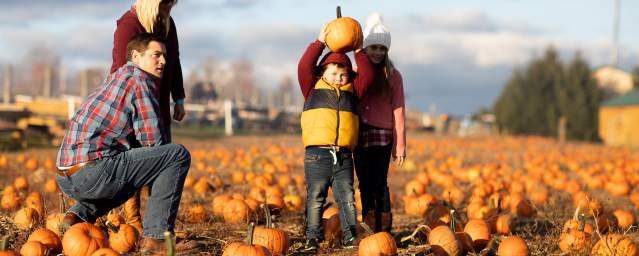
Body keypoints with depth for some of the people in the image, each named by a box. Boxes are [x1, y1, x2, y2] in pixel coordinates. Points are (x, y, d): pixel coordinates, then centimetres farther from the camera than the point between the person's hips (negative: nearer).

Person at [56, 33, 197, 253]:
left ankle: (80, 214, 14)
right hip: (92, 173, -9)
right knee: (178, 155, -6)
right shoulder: (140, 80, -2)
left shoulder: (114, 78, 26)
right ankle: (156, 236, -8)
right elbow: (153, 142, -4)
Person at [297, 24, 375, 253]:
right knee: (315, 198, 0)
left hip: (344, 156, 3)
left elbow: (367, 75, 9)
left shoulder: (351, 91, 17)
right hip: (317, 154, -3)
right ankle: (313, 239, 5)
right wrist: (320, 42, -3)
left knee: (347, 198, 4)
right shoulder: (313, 88, 9)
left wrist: (358, 52, 5)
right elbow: (304, 67, -3)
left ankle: (349, 237, 9)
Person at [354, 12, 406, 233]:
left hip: (382, 136, -3)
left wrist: (400, 145, -5)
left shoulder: (393, 76, 0)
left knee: (379, 184, -8)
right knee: (365, 185, 7)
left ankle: (383, 231, -2)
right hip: (359, 136, 3)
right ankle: (368, 231, 15)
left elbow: (398, 111, -1)